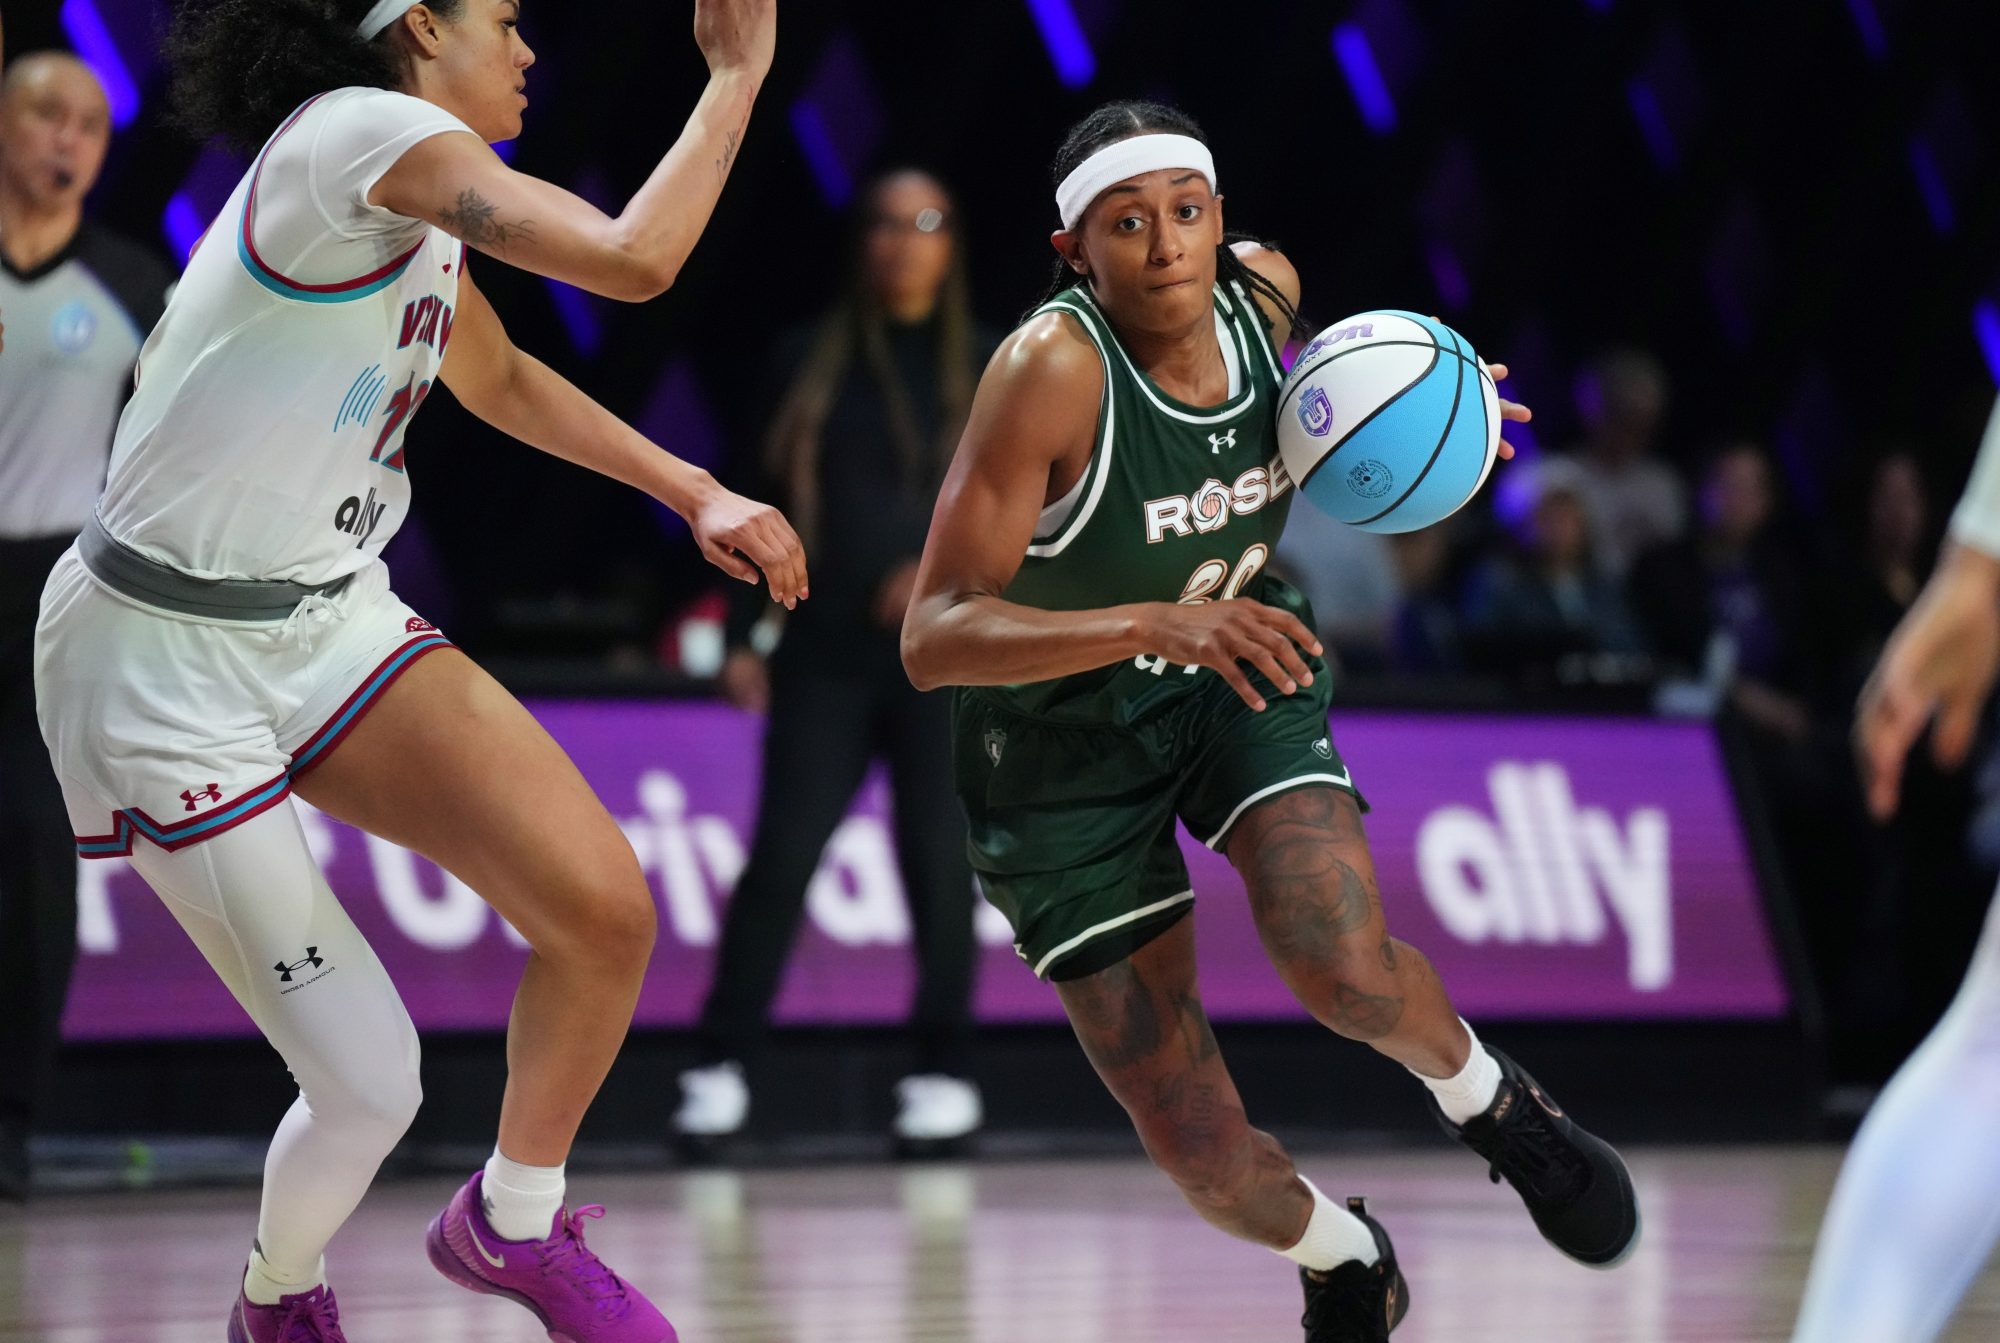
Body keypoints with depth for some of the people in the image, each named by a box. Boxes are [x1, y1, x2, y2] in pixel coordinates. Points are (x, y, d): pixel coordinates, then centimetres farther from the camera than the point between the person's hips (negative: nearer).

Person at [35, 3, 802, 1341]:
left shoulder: (421, 211, 11)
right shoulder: (360, 132, -19)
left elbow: (501, 378, 31)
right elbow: (631, 259, -28)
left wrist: (700, 494, 24)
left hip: (330, 621, 9)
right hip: (168, 664, -9)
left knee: (605, 907, -10)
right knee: (369, 1086, -9)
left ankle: (514, 1225, 15)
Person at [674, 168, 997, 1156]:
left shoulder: (987, 368, 6)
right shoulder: (811, 361, 9)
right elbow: (765, 506, 10)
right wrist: (742, 636, 5)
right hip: (826, 656, 1)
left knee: (938, 860, -1)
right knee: (781, 854, -5)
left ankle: (944, 1076, 9)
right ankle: (722, 1067, 1)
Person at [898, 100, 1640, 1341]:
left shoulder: (1265, 289, -12)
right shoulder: (1053, 367, -30)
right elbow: (934, 637, -35)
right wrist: (1154, 624, -47)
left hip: (1239, 675, 3)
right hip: (1063, 743, -3)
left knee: (1349, 972, -27)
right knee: (1206, 1160, -5)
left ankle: (1489, 1102, 7)